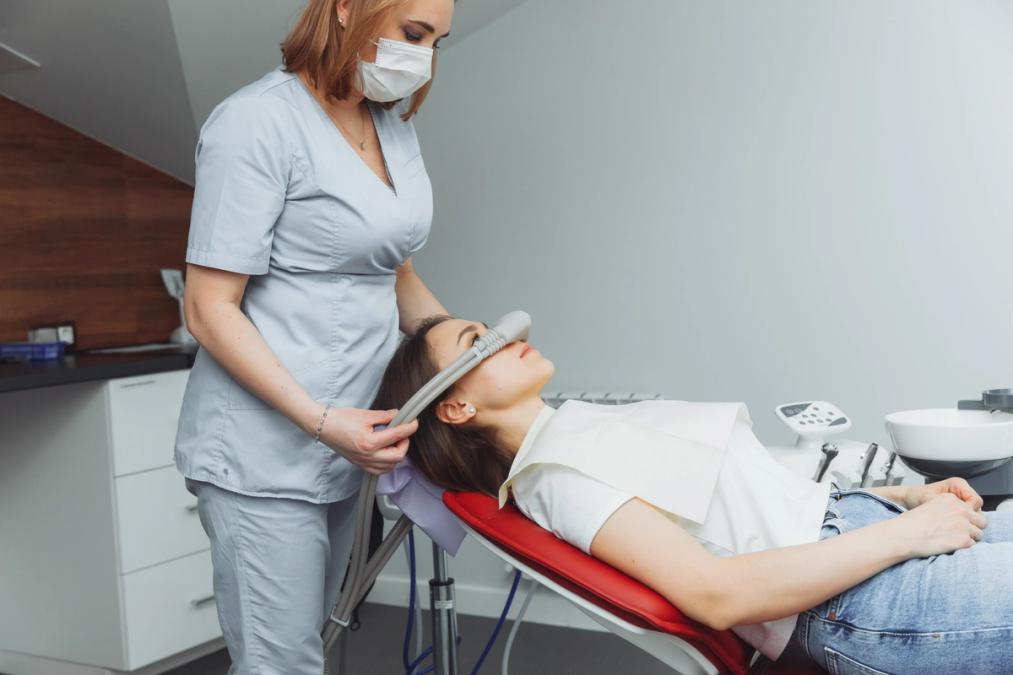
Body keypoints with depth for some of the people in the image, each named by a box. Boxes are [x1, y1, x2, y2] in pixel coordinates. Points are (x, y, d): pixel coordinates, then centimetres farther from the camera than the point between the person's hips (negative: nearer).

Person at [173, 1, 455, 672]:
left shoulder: (394, 125, 12)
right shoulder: (259, 121, -12)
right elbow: (210, 309, -14)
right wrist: (322, 421, -20)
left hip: (342, 446, 7)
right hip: (265, 453, -7)